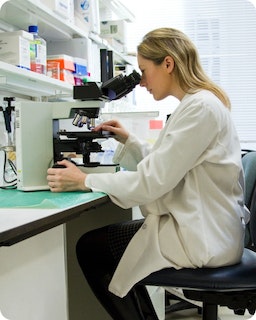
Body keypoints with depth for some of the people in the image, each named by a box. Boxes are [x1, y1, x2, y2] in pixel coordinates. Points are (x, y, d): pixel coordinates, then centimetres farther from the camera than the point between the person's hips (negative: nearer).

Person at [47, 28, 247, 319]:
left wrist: (85, 181, -14)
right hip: (201, 225, 10)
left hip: (203, 239, -10)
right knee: (100, 240, 18)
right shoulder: (199, 102, 11)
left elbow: (152, 181, -22)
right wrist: (128, 140, 9)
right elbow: (164, 165, 18)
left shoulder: (200, 107, -20)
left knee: (90, 248, -1)